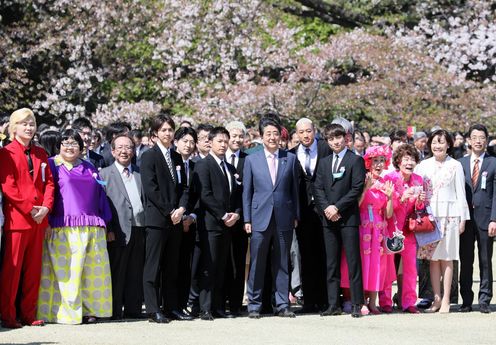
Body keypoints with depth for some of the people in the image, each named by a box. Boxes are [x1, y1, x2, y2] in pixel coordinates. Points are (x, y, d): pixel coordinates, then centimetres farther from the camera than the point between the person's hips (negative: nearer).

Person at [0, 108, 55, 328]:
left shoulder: (40, 154, 17)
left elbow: (48, 183, 12)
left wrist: (46, 207, -5)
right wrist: (29, 209, -14)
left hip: (39, 218, 6)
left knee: (34, 268, 7)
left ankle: (28, 314, 13)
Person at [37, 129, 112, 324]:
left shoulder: (89, 167, 19)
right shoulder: (52, 165, 5)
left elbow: (100, 195, 19)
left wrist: (104, 221, 12)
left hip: (92, 227, 5)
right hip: (64, 228, -5)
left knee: (93, 271, 2)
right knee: (66, 270, -6)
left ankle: (89, 309, 8)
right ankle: (68, 311, -2)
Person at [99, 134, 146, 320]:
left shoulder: (140, 173, 17)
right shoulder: (105, 174, 5)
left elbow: (145, 199, 15)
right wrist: (108, 230, -11)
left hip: (139, 230, 4)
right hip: (118, 231, -4)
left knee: (136, 274, 6)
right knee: (116, 273, -3)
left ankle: (133, 310, 12)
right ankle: (115, 311, 1)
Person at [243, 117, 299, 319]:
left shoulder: (290, 159, 8)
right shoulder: (251, 160, 5)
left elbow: (294, 189, 10)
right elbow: (246, 192, 6)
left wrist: (296, 216, 6)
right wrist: (247, 219, 1)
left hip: (284, 219, 1)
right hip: (260, 218, -1)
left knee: (282, 264, 6)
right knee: (257, 264, 1)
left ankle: (282, 305, 12)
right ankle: (254, 305, 8)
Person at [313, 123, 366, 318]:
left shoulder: (356, 160, 0)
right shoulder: (324, 163, 17)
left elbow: (357, 188, -8)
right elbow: (317, 189, 10)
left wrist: (337, 207, -13)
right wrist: (326, 208, -8)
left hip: (348, 218, -5)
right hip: (328, 219, 5)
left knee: (353, 262, -5)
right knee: (331, 264, 6)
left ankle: (357, 304, -2)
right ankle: (333, 304, 8)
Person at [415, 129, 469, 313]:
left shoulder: (455, 166, 2)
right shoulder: (423, 165, 8)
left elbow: (460, 193, 3)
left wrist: (462, 219, 1)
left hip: (449, 215, -2)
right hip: (429, 215, 2)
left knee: (447, 258, -1)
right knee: (433, 258, 2)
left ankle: (445, 300, 2)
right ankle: (436, 299, 7)